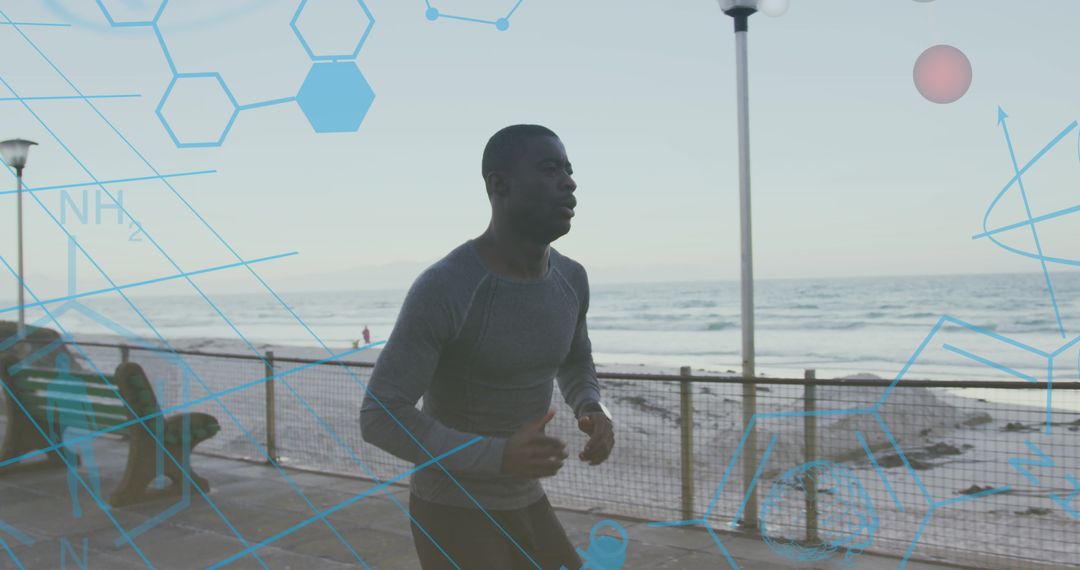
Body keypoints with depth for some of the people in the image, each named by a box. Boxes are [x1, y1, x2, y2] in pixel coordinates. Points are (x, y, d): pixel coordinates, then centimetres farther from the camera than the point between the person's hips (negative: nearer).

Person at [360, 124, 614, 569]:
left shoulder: (568, 278, -3)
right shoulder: (439, 290, -28)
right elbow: (379, 420, -25)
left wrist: (594, 412, -9)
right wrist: (500, 456, -36)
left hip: (522, 505, 7)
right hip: (452, 513, -7)